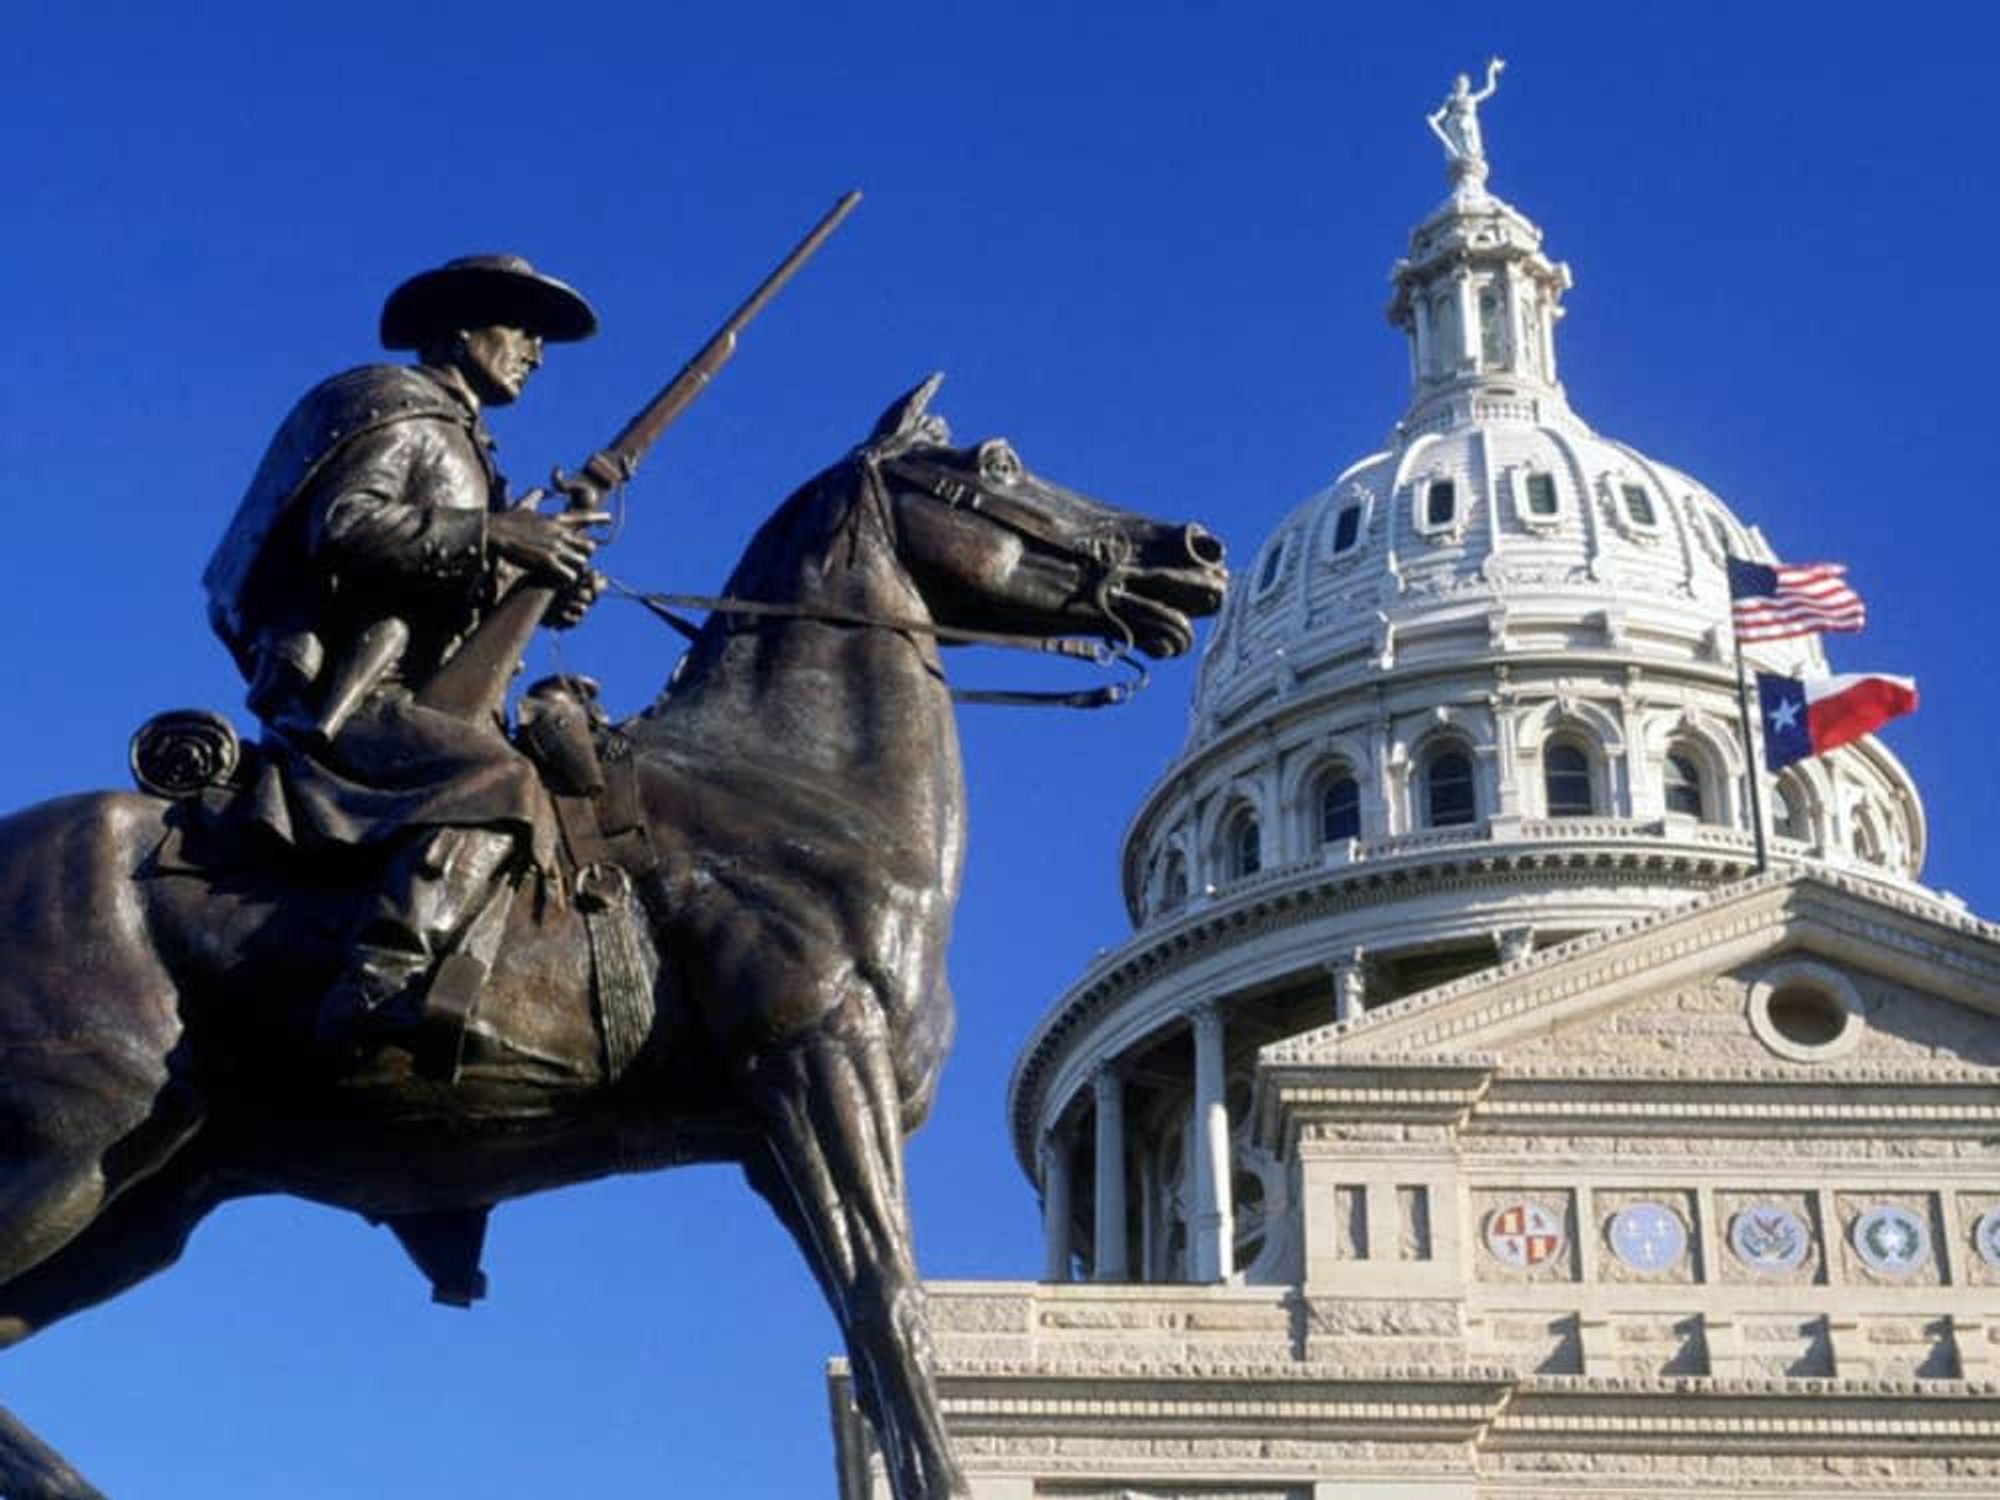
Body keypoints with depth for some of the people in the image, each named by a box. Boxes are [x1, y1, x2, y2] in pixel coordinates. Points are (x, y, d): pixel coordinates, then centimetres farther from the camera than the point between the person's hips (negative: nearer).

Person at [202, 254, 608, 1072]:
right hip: (340, 698, -10)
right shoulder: (394, 408, 0)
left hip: (401, 699, 10)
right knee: (495, 776, -32)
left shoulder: (456, 445, 31)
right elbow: (344, 527, -18)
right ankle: (379, 986, -46)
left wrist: (536, 591, 9)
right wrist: (495, 535, -19)